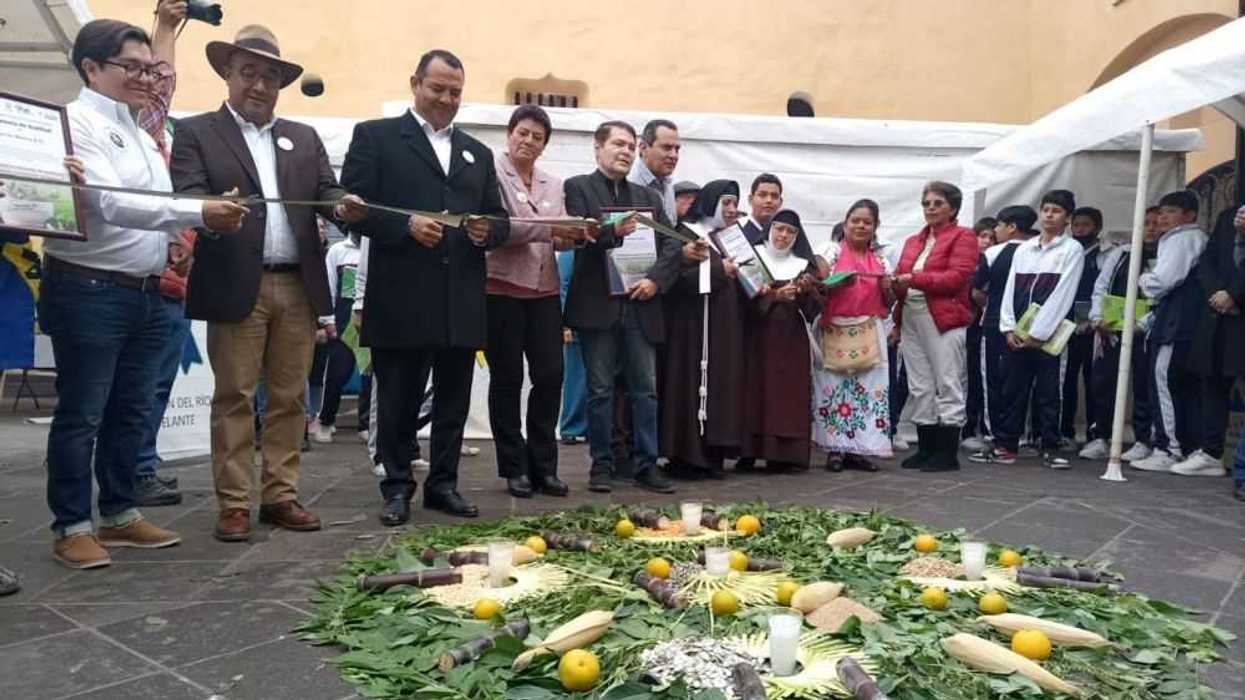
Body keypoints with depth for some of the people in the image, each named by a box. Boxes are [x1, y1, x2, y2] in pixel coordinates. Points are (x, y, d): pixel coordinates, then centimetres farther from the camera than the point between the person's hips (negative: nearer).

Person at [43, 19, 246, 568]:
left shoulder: (139, 133, 17)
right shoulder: (79, 121, -9)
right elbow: (110, 204, -21)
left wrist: (176, 237, 6)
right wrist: (197, 213, -28)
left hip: (145, 294, 8)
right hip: (89, 292, -8)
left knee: (131, 413, 13)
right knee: (81, 416, 1)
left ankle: (120, 515, 25)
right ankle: (72, 527, 12)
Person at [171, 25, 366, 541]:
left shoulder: (304, 138, 18)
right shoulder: (196, 132, 6)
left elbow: (325, 191, 7)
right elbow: (187, 197, -7)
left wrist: (343, 205, -16)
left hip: (299, 286, 4)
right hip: (236, 286, -4)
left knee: (289, 397, 7)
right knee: (233, 397, 1)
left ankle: (279, 496, 16)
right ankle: (234, 504, 9)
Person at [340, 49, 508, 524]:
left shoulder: (478, 153, 19)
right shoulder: (375, 136, 4)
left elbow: (500, 219, 17)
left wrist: (488, 230, -6)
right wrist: (406, 226, -18)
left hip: (462, 302, 5)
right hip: (402, 299, -4)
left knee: (453, 401, 11)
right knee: (398, 402, 5)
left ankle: (443, 484, 23)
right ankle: (397, 487, 19)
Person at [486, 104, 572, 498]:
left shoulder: (552, 185, 17)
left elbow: (562, 239, 13)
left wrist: (572, 234, -10)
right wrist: (548, 229, -18)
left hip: (545, 291, 5)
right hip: (501, 289, -5)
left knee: (550, 376, 1)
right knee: (507, 380, 3)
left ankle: (543, 466, 12)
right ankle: (514, 468, 12)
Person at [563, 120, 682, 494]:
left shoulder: (648, 196, 17)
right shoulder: (578, 187, 5)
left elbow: (673, 245, 10)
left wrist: (656, 278, -7)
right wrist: (612, 231, -23)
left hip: (640, 305, 4)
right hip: (597, 305, -4)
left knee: (646, 389, 5)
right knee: (600, 390, 3)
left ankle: (647, 465, 13)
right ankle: (602, 464, 13)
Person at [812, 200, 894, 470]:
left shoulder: (881, 260, 12)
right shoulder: (832, 253, 4)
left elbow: (888, 302, 14)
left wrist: (889, 288, -5)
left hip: (869, 333, 3)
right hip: (835, 331, -3)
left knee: (868, 388, 0)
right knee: (835, 387, -2)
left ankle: (859, 448, 8)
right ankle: (835, 449, 5)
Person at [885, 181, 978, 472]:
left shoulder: (963, 236, 1)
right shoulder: (913, 241, 21)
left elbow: (957, 277, -11)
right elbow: (901, 278, 19)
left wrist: (914, 279, -17)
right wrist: (893, 285, -4)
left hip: (944, 320, -6)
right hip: (911, 319, 7)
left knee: (947, 385, -4)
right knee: (919, 387, 8)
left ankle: (948, 453, 1)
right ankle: (926, 449, 15)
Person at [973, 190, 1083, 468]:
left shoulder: (1072, 250, 1)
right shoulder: (1023, 249, 15)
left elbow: (1062, 295, -7)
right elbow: (1010, 289, 11)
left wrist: (1037, 333, -11)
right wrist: (1009, 328, 0)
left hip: (1047, 335, -4)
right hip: (1016, 335, 4)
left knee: (1047, 393, 1)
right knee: (1012, 391, 6)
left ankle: (1050, 448, 10)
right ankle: (1005, 446, 12)